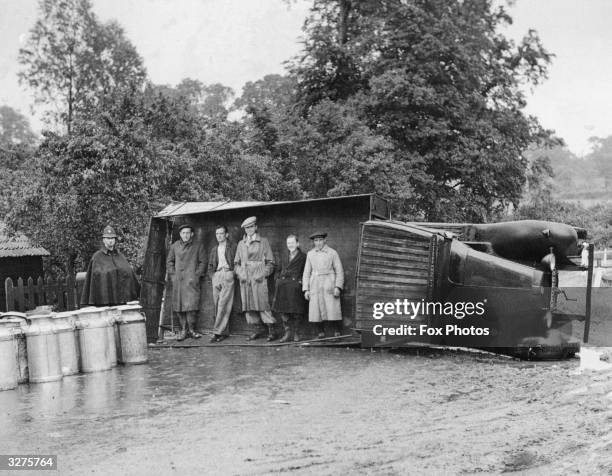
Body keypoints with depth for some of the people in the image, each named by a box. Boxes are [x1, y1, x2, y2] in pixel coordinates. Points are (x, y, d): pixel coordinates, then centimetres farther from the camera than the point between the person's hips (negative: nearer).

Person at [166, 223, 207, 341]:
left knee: (192, 304, -12)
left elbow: (203, 262, 8)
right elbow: (169, 262, 17)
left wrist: (197, 275, -2)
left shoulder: (197, 247, 7)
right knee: (178, 305, 0)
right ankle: (183, 330, 7)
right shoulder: (174, 246, 12)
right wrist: (173, 275, 5)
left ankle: (191, 329, -3)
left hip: (192, 280, -2)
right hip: (178, 281, 2)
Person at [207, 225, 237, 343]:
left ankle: (217, 332, -16)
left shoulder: (233, 247, 7)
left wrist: (233, 275, -9)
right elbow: (210, 267, 21)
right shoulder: (214, 250, 22)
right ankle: (224, 332, 4)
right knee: (217, 306, 0)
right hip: (216, 276, 5)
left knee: (223, 305, -14)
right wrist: (213, 277, 5)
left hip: (228, 275, -5)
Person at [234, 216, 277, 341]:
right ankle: (257, 329, 10)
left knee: (263, 304, -10)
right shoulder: (241, 244, 16)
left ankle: (271, 331, -5)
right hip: (245, 279, 4)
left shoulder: (263, 242, 4)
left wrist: (263, 274, -10)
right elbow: (236, 262, 18)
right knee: (248, 304, 1)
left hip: (258, 279, -4)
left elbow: (270, 262, 3)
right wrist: (239, 273, 0)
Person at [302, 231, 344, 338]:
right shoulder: (310, 254, 12)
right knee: (315, 311, -2)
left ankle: (337, 333, 4)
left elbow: (339, 271, 1)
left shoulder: (332, 253, 3)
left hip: (329, 285, -3)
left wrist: (338, 287, -10)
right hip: (315, 286, 3)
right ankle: (321, 332, 12)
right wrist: (306, 289, 4)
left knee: (333, 310, -8)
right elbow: (306, 273, 13)